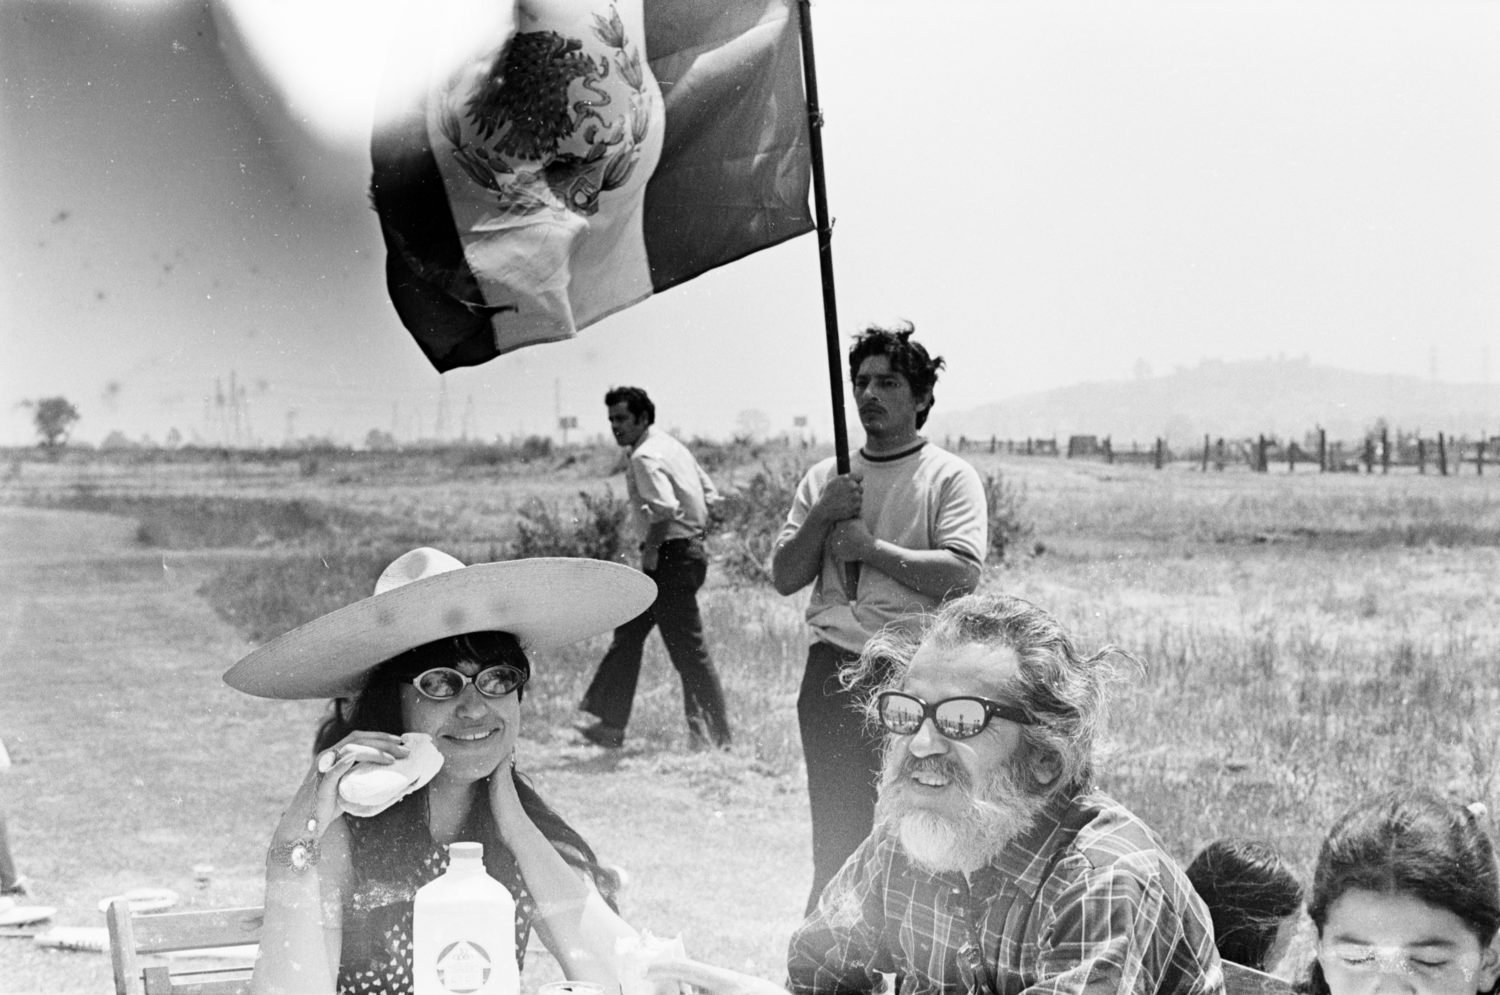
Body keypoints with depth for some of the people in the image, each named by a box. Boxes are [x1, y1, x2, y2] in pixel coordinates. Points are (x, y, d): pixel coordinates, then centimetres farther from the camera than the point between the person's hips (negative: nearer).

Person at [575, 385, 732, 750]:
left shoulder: (646, 457, -15)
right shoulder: (672, 446, 15)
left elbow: (665, 509, -29)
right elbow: (709, 495, 18)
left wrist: (651, 551, -18)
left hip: (671, 556, -11)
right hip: (690, 549, 11)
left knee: (688, 650, -5)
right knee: (628, 632, 14)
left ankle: (715, 737, 0)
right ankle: (609, 723, 19)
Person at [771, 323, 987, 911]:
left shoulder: (950, 478, 2)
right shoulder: (825, 478, 16)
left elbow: (962, 574, -12)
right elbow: (783, 577, 11)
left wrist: (870, 548, -11)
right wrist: (822, 518, -4)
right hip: (834, 668, 4)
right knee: (834, 832, 6)